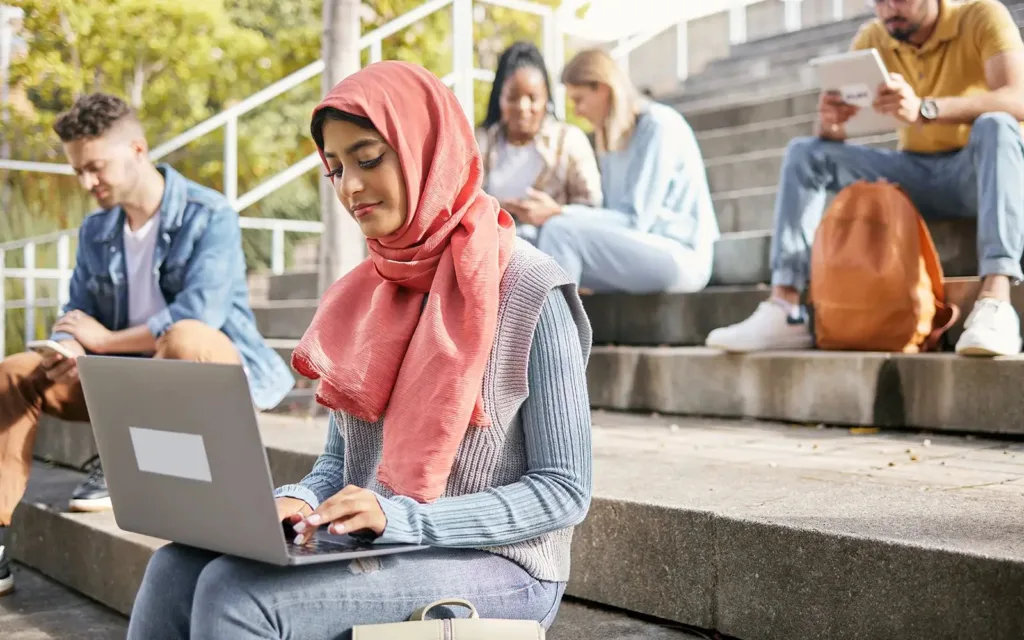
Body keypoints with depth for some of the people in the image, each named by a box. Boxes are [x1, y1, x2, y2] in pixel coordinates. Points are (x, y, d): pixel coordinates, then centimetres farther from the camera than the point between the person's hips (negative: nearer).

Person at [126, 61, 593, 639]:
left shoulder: (530, 290, -9)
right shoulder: (366, 293, 11)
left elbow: (565, 490, -12)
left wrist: (401, 517, -22)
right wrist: (300, 502, -8)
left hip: (493, 566, -6)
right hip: (366, 550, 6)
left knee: (237, 593, -26)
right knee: (178, 570, -17)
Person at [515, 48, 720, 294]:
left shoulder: (660, 126, -10)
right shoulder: (612, 138, 15)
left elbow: (635, 220, -16)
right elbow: (616, 215, 8)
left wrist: (560, 213, -19)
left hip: (679, 257, -8)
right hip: (638, 250, 8)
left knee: (560, 231, -23)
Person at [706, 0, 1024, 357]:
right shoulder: (872, 39, -1)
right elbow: (835, 133, -3)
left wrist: (923, 109, -44)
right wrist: (829, 124, -29)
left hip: (978, 174, -4)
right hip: (915, 177, 4)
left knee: (995, 126, -35)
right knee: (804, 152, -11)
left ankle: (995, 304, -47)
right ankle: (783, 311, -25)